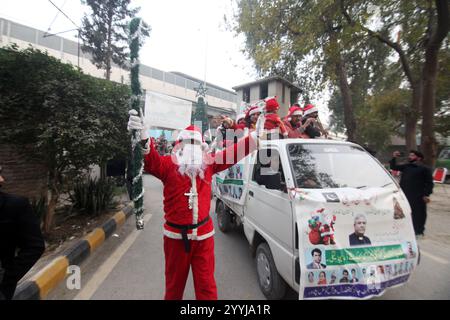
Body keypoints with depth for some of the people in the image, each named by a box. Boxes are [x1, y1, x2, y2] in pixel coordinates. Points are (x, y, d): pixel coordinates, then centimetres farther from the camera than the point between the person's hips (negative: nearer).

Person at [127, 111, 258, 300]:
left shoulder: (208, 163, 3)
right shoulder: (169, 164, -7)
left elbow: (233, 153, -1)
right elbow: (150, 161, -25)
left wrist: (258, 135, -6)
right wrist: (142, 138, -45)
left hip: (203, 234, 2)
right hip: (176, 235, -1)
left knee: (206, 284, 14)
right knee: (174, 282, 22)